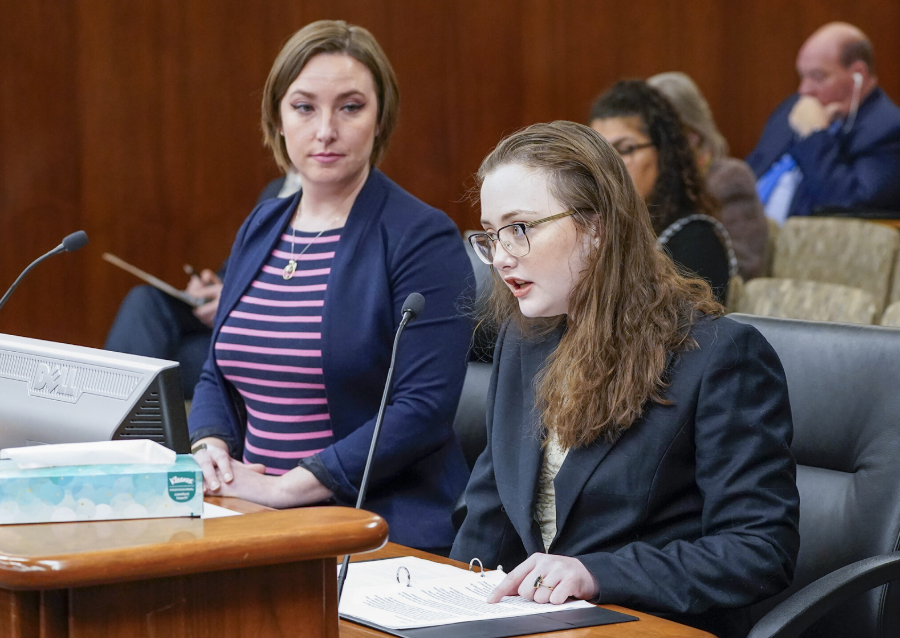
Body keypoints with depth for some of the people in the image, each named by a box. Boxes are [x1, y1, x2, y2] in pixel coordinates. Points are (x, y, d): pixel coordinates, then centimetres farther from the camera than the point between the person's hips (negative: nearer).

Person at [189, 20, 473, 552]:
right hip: (253, 523, 6)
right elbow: (219, 375, 22)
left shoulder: (424, 239, -7)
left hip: (383, 535, -6)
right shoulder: (259, 229, 15)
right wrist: (209, 447, -1)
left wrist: (287, 488, -17)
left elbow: (424, 408, -15)